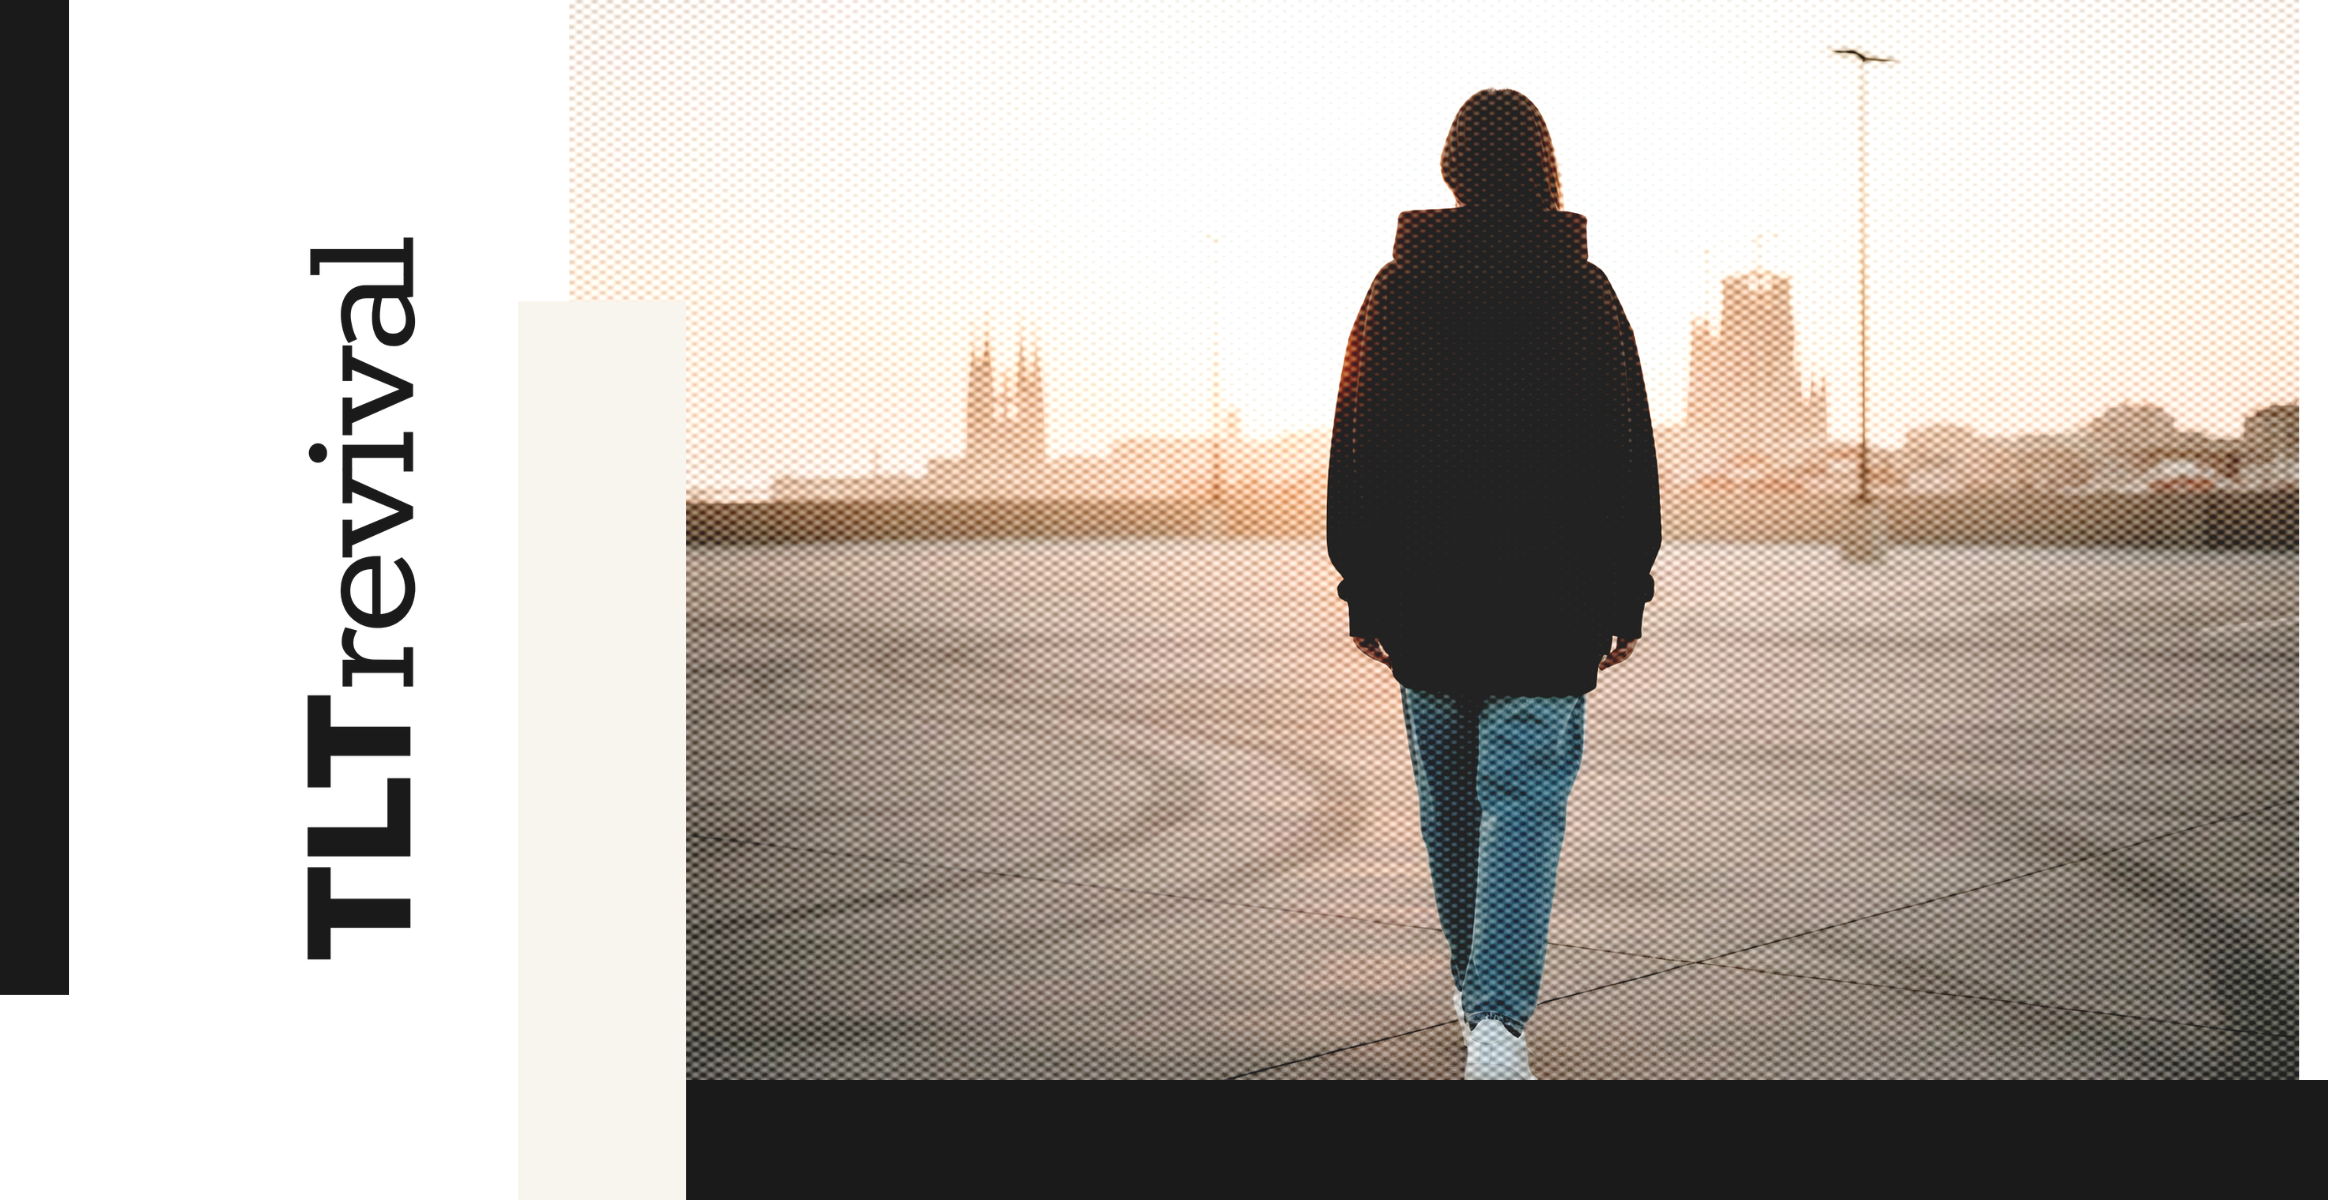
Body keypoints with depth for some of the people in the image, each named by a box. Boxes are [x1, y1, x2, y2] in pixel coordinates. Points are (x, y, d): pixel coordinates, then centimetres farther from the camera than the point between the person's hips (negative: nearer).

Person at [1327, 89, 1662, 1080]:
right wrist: (1627, 594, 6)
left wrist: (1362, 591, 7)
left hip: (1424, 599, 2)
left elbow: (1356, 451, 2)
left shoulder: (1397, 288, 1)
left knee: (1449, 798, 17)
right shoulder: (1584, 292, -2)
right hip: (1548, 604, -2)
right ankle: (1498, 1018, -19)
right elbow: (1628, 458, -1)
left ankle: (1475, 989, 31)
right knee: (1522, 801, -3)